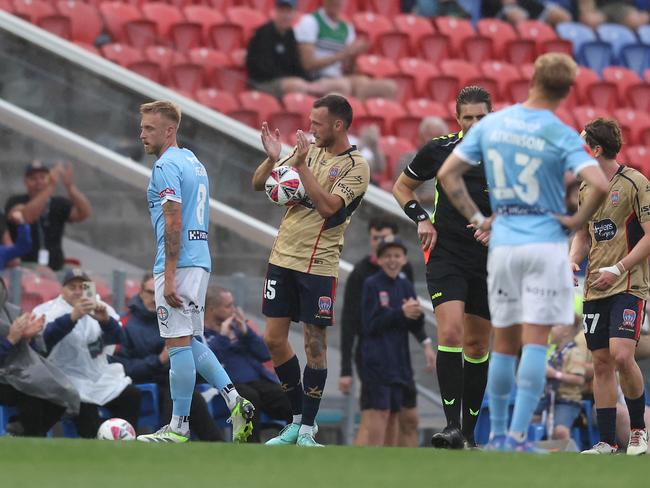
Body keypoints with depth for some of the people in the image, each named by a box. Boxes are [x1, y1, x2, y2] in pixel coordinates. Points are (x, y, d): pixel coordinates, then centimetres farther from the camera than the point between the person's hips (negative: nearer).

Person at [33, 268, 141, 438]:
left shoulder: (98, 307, 11)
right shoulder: (48, 311, -2)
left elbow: (117, 338, -3)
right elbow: (45, 337, -25)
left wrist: (105, 320, -26)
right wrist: (73, 316, -41)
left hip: (101, 377, 5)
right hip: (71, 381, -5)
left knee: (131, 396, -17)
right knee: (85, 407, -33)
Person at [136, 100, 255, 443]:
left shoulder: (166, 166, -12)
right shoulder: (194, 163, 18)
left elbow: (174, 223, -19)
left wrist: (169, 276, -20)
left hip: (179, 264, -10)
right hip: (200, 261, 10)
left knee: (178, 344, -6)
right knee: (191, 343, 15)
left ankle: (178, 428, -3)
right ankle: (235, 403, 6)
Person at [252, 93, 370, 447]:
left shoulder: (356, 167, -7)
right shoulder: (309, 150, 9)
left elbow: (328, 206, -21)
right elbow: (259, 184, 10)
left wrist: (301, 166, -21)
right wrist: (272, 158, -9)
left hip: (319, 264, -6)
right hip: (283, 256, 6)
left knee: (315, 343, -3)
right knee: (274, 339, 4)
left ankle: (307, 430, 4)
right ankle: (298, 419, 18)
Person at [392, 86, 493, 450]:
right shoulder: (439, 151, -1)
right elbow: (402, 187, 14)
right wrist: (422, 219, -1)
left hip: (490, 262, 1)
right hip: (447, 255, -1)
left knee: (478, 345, 7)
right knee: (450, 333, -20)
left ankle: (469, 432, 17)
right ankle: (453, 426, -22)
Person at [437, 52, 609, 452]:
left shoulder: (491, 124, 4)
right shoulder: (562, 136, -9)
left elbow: (447, 174, 5)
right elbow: (600, 185, -22)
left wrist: (476, 218, 9)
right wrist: (578, 220, -6)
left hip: (502, 240, 4)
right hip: (546, 241, -4)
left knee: (504, 342, 13)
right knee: (536, 342, -4)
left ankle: (497, 434, 16)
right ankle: (518, 435, -11)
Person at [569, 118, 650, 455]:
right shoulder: (585, 189, 12)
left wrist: (618, 269, -19)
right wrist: (573, 260, 1)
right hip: (595, 289, 7)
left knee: (621, 355, -19)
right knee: (601, 363, 4)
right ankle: (607, 442, 8)